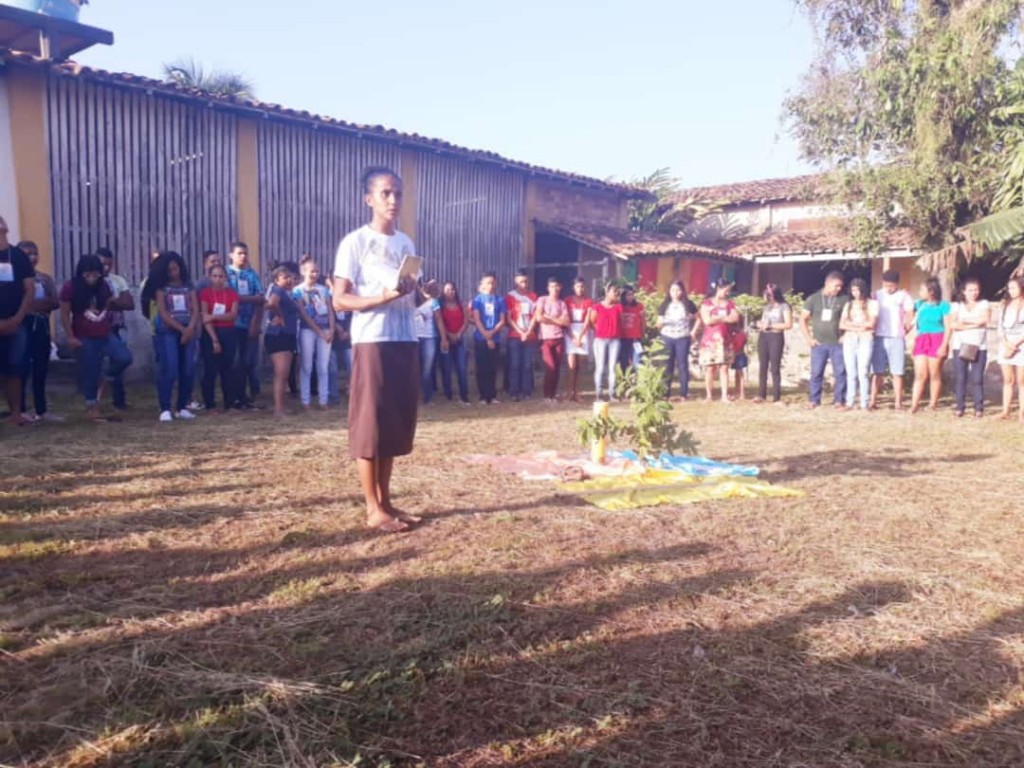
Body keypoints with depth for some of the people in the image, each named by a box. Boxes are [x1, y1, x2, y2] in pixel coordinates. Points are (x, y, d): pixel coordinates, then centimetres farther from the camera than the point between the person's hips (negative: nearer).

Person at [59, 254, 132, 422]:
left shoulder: (104, 286, 4)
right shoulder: (70, 287, -8)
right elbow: (64, 314, -6)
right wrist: (70, 337, -9)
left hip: (105, 336, 4)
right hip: (84, 339, -4)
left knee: (124, 357, -15)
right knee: (89, 372, 0)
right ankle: (92, 407, 12)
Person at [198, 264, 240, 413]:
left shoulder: (232, 294, 6)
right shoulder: (205, 293, -2)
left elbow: (233, 315, -6)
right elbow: (205, 318, -9)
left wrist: (214, 317, -20)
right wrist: (214, 340, -15)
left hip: (228, 334, 3)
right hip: (210, 334, -3)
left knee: (227, 369, 6)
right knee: (210, 370, -1)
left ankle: (229, 404, 12)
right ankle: (210, 405, 5)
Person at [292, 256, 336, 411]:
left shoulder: (324, 289, 14)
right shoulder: (298, 291, 1)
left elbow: (330, 311, 10)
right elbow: (304, 314, -6)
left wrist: (331, 330, -5)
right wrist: (319, 331, -12)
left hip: (325, 330, 4)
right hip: (308, 330, -3)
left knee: (323, 367, 3)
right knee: (306, 366, -2)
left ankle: (323, 400, 7)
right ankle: (305, 401, 2)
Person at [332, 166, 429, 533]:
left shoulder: (407, 244, 16)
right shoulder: (355, 242, -4)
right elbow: (340, 300, -9)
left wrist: (419, 292, 0)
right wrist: (384, 297, -22)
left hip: (406, 341, 7)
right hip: (372, 342, -7)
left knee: (398, 423, 9)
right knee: (370, 423, -3)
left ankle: (386, 500, 19)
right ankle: (373, 509, 4)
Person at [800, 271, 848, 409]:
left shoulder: (843, 300, 3)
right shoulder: (813, 299, 3)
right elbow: (803, 319, 6)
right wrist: (809, 338, 0)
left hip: (838, 344, 0)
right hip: (819, 344, 0)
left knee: (840, 373, -1)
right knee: (816, 373, 2)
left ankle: (840, 401, 6)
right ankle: (814, 401, 10)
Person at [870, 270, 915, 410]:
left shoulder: (904, 296, 3)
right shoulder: (877, 295, 9)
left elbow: (909, 316, 4)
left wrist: (906, 328, -5)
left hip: (897, 338, -2)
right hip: (879, 338, 2)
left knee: (897, 372, 0)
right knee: (877, 371, 3)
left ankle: (898, 402, 4)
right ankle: (873, 401, 4)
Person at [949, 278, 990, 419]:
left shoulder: (984, 304, 8)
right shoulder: (957, 306, 9)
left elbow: (984, 320, -11)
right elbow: (952, 324, -6)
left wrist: (965, 321, -7)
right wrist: (974, 324, -10)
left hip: (979, 347, -1)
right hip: (960, 346, 1)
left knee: (977, 379, -3)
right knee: (961, 378, 1)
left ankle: (979, 408, 3)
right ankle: (960, 407, 7)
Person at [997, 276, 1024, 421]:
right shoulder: (1006, 304, 13)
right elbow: (1000, 326, 8)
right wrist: (1006, 344, -6)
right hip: (1005, 346, 5)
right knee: (1008, 380, 6)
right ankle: (1005, 410, 6)